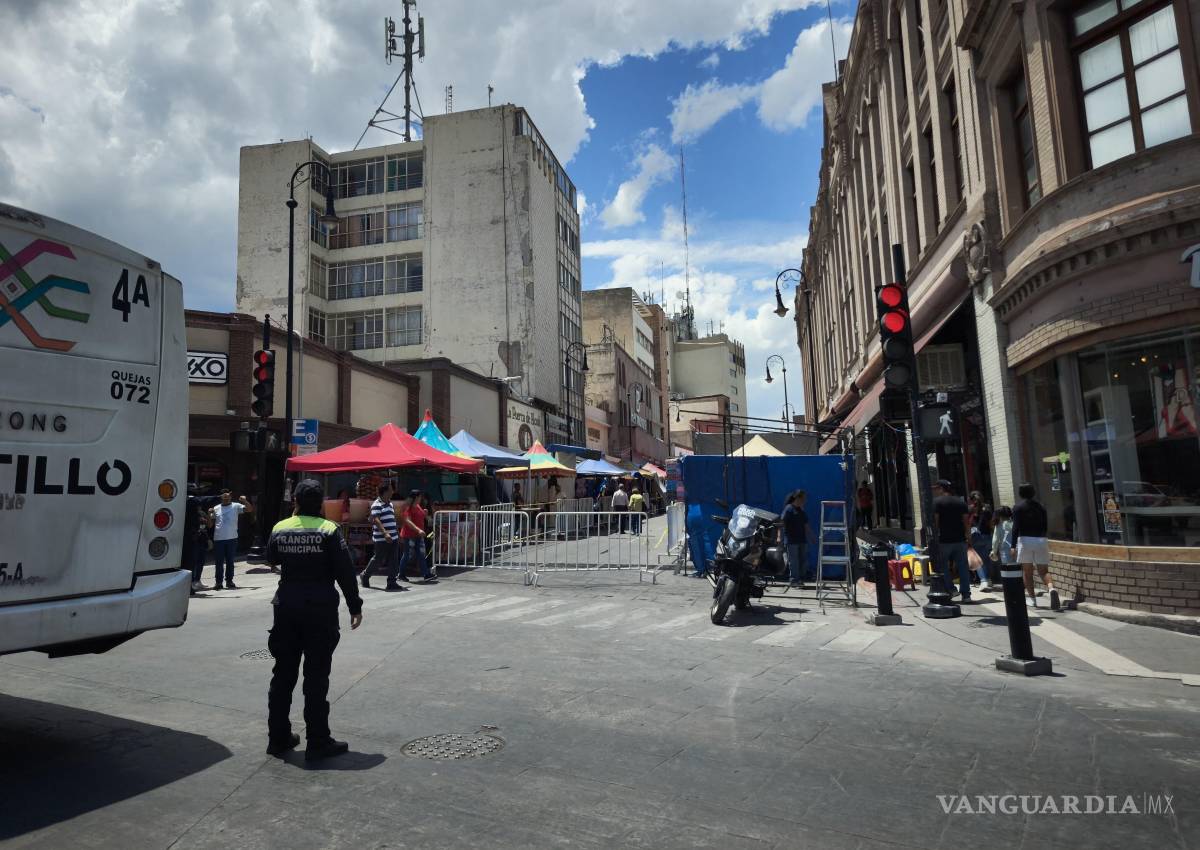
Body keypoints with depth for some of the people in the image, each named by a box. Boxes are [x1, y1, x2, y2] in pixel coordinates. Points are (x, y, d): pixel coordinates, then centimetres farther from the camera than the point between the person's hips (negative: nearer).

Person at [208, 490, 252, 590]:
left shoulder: (236, 506, 3)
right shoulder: (216, 508, 10)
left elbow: (250, 509, -7)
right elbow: (210, 524, 11)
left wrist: (245, 501, -22)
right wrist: (209, 514, -4)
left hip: (231, 538, -1)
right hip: (218, 539, 1)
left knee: (230, 561, 6)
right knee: (219, 562, 5)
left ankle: (229, 581, 15)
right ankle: (218, 582, 13)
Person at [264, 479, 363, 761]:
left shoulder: (280, 529, 2)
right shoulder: (329, 530, -10)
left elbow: (271, 560, 20)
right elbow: (345, 572, -12)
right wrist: (355, 607, -4)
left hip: (286, 608, 4)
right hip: (320, 610, -4)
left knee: (283, 673, 15)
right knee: (316, 677, 1)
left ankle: (278, 738, 23)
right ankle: (318, 743, 5)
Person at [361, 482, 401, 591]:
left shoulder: (390, 504, 16)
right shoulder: (376, 505, -11)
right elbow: (376, 520, -21)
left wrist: (397, 534, 24)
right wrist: (385, 533, -32)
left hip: (393, 538, 8)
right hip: (381, 539, -8)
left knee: (394, 562, 4)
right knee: (378, 559, 4)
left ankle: (391, 583, 7)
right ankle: (364, 576, 26)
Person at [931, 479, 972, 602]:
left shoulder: (937, 502, -5)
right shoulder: (961, 502, 9)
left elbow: (935, 522, -10)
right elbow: (966, 522, 7)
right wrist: (965, 536, 13)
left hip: (944, 541, -4)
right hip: (960, 540, 4)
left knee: (943, 567, 7)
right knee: (963, 567, 8)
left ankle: (949, 591, 3)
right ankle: (966, 594, 8)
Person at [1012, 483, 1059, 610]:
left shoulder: (1018, 507, -2)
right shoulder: (1040, 506, 11)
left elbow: (1016, 527, -9)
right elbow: (1045, 526, 14)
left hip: (1025, 540, -3)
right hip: (1041, 540, 3)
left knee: (1027, 572, 6)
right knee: (1043, 570, 4)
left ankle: (1032, 598, 6)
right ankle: (1051, 589, -24)